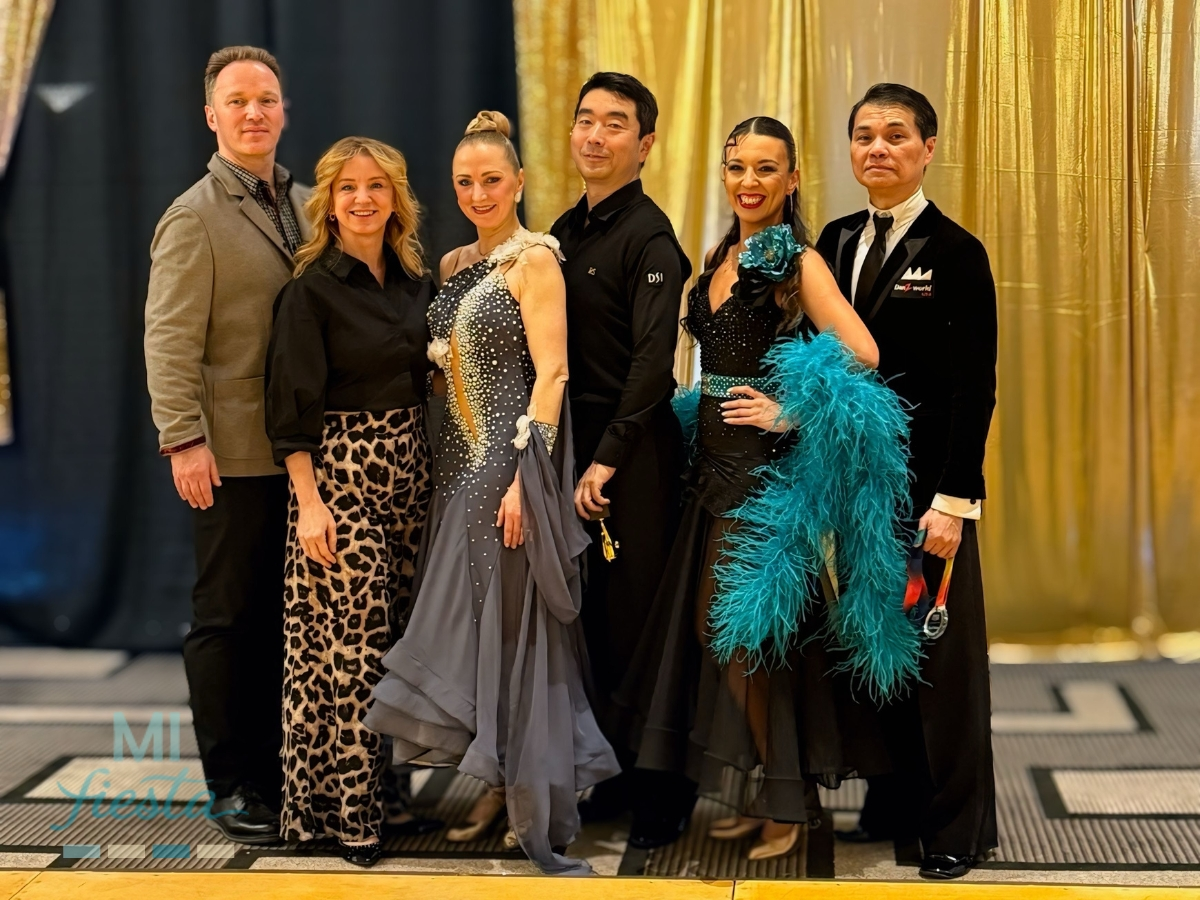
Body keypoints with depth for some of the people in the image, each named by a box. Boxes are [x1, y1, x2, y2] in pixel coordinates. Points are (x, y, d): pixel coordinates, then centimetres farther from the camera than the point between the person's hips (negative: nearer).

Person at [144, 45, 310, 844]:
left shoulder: (305, 204, 13)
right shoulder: (194, 217, -6)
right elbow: (170, 341, -11)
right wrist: (184, 440, -18)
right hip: (236, 454, -6)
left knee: (288, 614, 11)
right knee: (229, 618, 4)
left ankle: (277, 770, 22)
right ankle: (232, 786, 13)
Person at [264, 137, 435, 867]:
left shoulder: (416, 281, 9)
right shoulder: (312, 289, -8)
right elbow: (294, 406, -10)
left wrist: (428, 469, 10)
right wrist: (308, 500, -16)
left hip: (410, 469, 6)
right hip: (341, 469, -6)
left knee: (396, 635, 9)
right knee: (351, 641, -6)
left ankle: (385, 783, 21)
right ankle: (345, 805, 5)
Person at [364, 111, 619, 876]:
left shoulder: (534, 259, -8)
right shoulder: (456, 265, 15)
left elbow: (551, 372, -14)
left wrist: (525, 476, -21)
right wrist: (446, 466, 10)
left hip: (513, 464, -8)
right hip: (463, 465, 8)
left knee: (514, 624, -5)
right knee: (467, 622, 9)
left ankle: (541, 811, 5)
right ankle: (498, 788, 20)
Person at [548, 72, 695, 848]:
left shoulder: (648, 235, -10)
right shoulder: (567, 230, 13)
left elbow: (654, 358, -18)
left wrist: (608, 457, -19)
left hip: (634, 448, -7)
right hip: (576, 438, 7)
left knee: (638, 624, -3)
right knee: (593, 622, 11)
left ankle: (663, 799, 9)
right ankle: (612, 776, 24)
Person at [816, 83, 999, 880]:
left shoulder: (955, 252, -8)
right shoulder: (836, 242, 9)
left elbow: (974, 388, -11)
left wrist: (953, 499, -15)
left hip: (926, 482, -5)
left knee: (942, 654, 3)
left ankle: (960, 825, 16)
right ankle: (895, 801, 24)